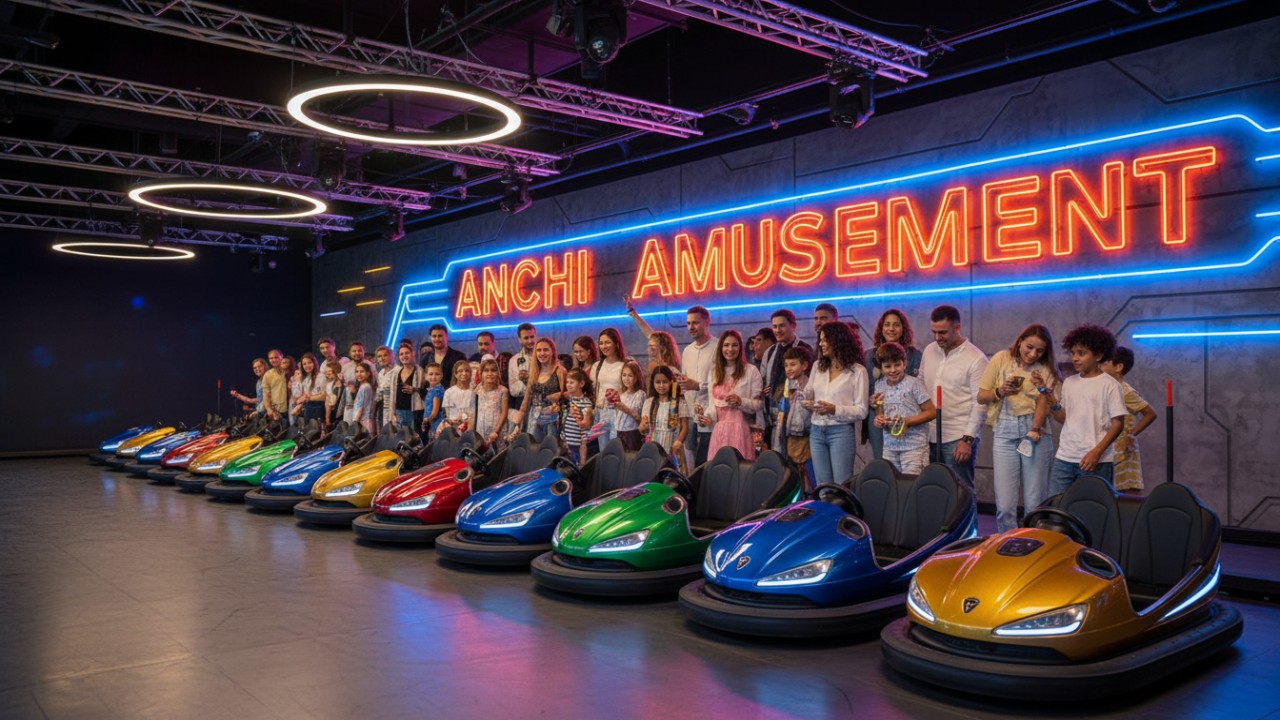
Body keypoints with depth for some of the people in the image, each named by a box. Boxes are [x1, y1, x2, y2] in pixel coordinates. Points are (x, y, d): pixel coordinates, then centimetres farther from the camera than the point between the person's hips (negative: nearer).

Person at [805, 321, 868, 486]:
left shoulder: (857, 371, -2)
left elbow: (861, 411, -6)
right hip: (817, 431, 5)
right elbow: (809, 395, 17)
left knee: (842, 485, -4)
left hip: (841, 431, -5)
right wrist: (807, 404, -6)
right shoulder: (818, 366, 13)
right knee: (822, 485, 8)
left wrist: (835, 409, -18)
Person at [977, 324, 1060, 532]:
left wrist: (1035, 430, -20)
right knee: (1005, 505, -4)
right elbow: (981, 396, 7)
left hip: (1036, 431, 0)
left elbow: (1043, 403, -6)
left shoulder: (1046, 369, 7)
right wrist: (1000, 392, -12)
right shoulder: (1001, 359, 6)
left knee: (1034, 503, 0)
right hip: (1004, 432, 0)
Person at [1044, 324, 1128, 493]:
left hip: (1096, 461, -5)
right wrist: (1053, 405, -6)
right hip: (1063, 458, 5)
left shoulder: (1109, 385, -5)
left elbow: (1118, 424, -7)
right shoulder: (1069, 383, 11)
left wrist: (1097, 452, -15)